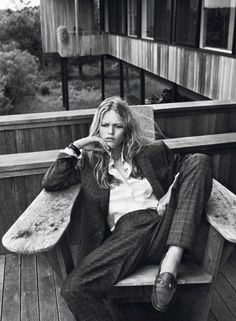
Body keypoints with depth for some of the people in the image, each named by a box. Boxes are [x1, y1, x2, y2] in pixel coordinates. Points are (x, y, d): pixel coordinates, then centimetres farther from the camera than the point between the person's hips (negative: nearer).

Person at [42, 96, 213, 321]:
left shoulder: (153, 152, 19)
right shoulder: (89, 163, 17)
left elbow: (186, 172, 20)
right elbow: (50, 183, 10)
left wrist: (171, 193, 0)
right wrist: (75, 147, 5)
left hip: (165, 227, 2)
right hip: (124, 233, -1)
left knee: (199, 160, -17)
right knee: (73, 289, -29)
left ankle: (171, 262, -27)